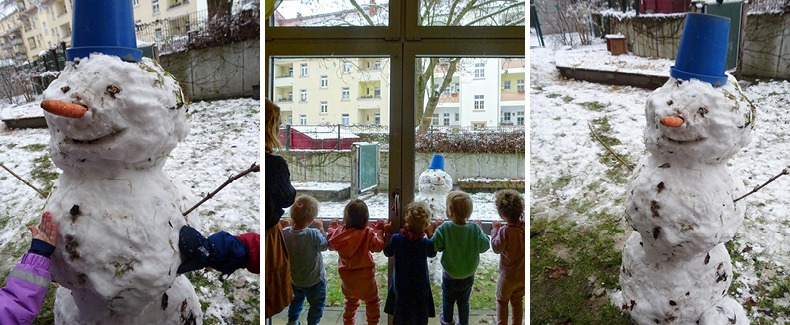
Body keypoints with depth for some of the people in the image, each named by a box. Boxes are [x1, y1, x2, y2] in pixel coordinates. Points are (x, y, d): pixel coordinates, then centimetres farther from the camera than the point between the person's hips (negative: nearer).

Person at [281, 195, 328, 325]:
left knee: (297, 298, 33)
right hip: (314, 280, -5)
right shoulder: (314, 235, -33)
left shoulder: (285, 233, -21)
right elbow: (325, 245, -13)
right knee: (317, 304, 20)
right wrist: (321, 229, -2)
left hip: (294, 279, 5)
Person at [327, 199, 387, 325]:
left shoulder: (339, 231, -13)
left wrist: (332, 228, 18)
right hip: (365, 276, -4)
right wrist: (380, 230, -1)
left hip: (346, 276, 4)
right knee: (372, 301, 17)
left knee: (350, 301, 27)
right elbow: (379, 246, -13)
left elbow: (330, 245, 5)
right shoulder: (368, 233, -24)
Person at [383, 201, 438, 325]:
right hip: (420, 287, -2)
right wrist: (430, 234, 0)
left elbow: (387, 253, -2)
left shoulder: (396, 239, -21)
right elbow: (432, 253, 0)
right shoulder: (426, 243, -24)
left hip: (400, 286, 2)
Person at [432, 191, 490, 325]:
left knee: (448, 300, 25)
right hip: (468, 277, 2)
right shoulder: (475, 228, -21)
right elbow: (484, 246, -10)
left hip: (450, 277, -1)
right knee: (464, 302, 24)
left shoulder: (445, 228, -28)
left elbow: (435, 246, -20)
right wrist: (481, 231, 3)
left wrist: (437, 229, -8)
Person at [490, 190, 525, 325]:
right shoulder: (524, 226, -12)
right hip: (523, 275, 5)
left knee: (502, 301, 15)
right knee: (517, 301, 22)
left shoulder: (504, 231, -30)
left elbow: (496, 248, -18)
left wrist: (495, 229, -9)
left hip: (508, 275, -5)